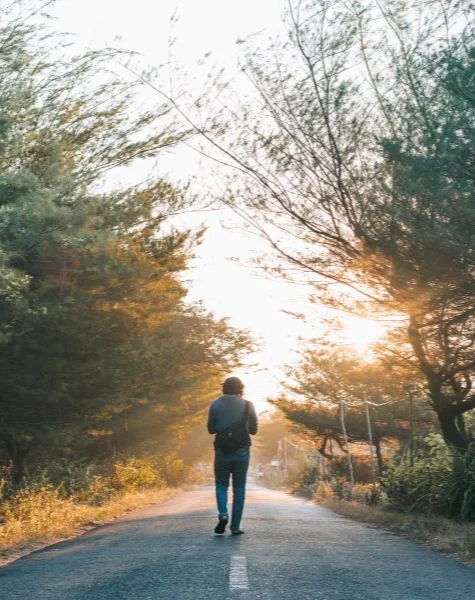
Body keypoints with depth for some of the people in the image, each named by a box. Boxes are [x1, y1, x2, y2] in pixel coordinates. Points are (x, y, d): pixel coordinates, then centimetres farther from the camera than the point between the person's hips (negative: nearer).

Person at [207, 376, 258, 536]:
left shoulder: (215, 405, -3)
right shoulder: (248, 405, -3)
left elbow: (211, 429, 3)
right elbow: (253, 430, 4)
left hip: (222, 450, 0)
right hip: (242, 451, 0)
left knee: (221, 485, 14)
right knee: (239, 489, 8)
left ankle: (223, 514, -9)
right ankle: (235, 526, 7)